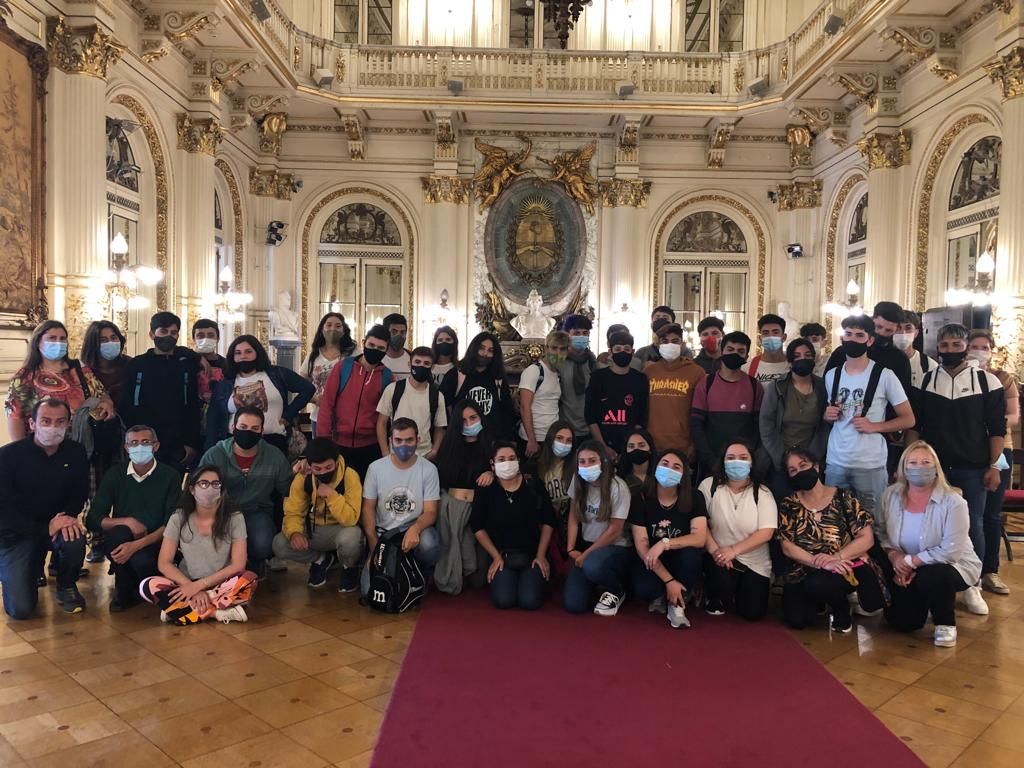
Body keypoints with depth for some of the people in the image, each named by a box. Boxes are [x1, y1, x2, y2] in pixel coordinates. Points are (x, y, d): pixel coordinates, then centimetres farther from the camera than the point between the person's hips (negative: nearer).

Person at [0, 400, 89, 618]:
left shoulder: (76, 452, -6)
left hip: (57, 524, 2)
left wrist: (67, 517, -19)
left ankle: (67, 587, -1)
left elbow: (80, 493, 3)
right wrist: (45, 528, -24)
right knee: (21, 609, -15)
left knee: (74, 540, -36)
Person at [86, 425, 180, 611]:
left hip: (155, 544, -2)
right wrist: (127, 522, -21)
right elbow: (93, 520, -3)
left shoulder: (170, 476, -5)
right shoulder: (115, 474, 2)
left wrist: (136, 545, -26)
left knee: (141, 560, -35)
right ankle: (124, 592, -5)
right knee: (120, 532, -31)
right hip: (120, 543, 3)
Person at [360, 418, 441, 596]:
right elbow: (368, 508, 0)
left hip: (415, 531, -1)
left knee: (428, 543, -37)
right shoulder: (375, 468, -4)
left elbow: (430, 512, -9)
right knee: (369, 590, -16)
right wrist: (374, 546, -11)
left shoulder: (428, 469, -8)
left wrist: (415, 529, -32)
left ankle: (421, 578, -2)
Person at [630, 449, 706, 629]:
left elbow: (700, 537, -23)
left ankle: (677, 604, -9)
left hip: (681, 563, 1)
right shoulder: (641, 499, -11)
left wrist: (664, 543, -35)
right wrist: (669, 581, -22)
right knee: (643, 589, -33)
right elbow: (641, 545, -16)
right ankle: (661, 596, 6)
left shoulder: (693, 498, -10)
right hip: (653, 563, -1)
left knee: (691, 551, -34)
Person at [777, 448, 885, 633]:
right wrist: (820, 563, -21)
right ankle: (818, 601, 17)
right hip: (804, 573, 2)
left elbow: (867, 539, -6)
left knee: (817, 584, -35)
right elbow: (787, 547, -7)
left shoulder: (843, 497, -3)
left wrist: (836, 557, -20)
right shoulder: (788, 505, 1)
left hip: (842, 568, -2)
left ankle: (842, 611, 0)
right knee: (797, 620, -19)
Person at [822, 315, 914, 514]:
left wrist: (873, 426, -15)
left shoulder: (884, 375, -5)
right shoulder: (831, 375, 8)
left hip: (870, 465, -4)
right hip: (835, 462, 4)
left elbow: (908, 419, -2)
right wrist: (827, 416, -1)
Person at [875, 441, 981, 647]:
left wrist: (910, 561, -24)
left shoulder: (953, 502, -22)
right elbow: (880, 532, -2)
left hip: (953, 566, -4)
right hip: (905, 569, 4)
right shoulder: (891, 495, -8)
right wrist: (894, 557, -20)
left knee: (931, 578, -39)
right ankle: (923, 603, 37)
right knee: (901, 622, -1)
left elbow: (950, 551, -26)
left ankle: (945, 623, -6)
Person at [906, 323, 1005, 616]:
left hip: (973, 468, -1)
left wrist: (993, 466, -5)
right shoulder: (925, 381, 3)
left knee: (973, 526, 3)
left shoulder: (987, 381, -1)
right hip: (934, 466, 1)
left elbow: (997, 428, 0)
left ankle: (972, 586, 14)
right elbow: (914, 425, 6)